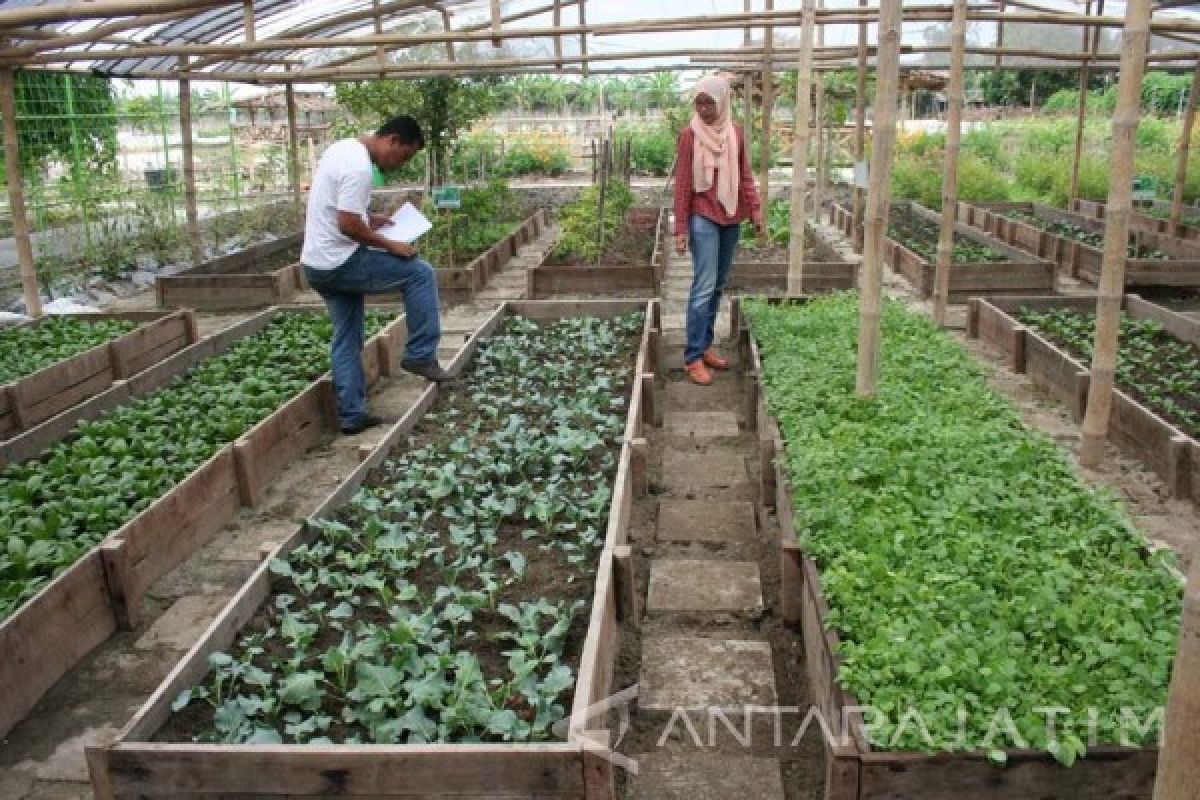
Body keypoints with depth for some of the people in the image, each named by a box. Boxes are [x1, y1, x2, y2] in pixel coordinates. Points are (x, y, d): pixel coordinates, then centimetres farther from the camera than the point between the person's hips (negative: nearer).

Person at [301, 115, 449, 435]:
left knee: (346, 340, 15)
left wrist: (368, 219, 14)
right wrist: (390, 245, -13)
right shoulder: (359, 167, -19)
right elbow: (348, 226, -24)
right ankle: (420, 356, 2)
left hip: (317, 265, 10)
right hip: (340, 263, -10)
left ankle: (352, 414, 18)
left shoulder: (343, 148, 12)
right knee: (421, 273, -3)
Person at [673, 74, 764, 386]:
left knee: (719, 285, 10)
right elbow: (682, 183, -8)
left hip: (731, 217, 6)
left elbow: (745, 175, 12)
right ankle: (693, 357, -5)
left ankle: (705, 345, 20)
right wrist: (681, 228, -11)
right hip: (703, 218, -6)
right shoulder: (690, 134, -8)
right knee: (704, 286, -9)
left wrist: (755, 210, 4)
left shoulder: (735, 132, 7)